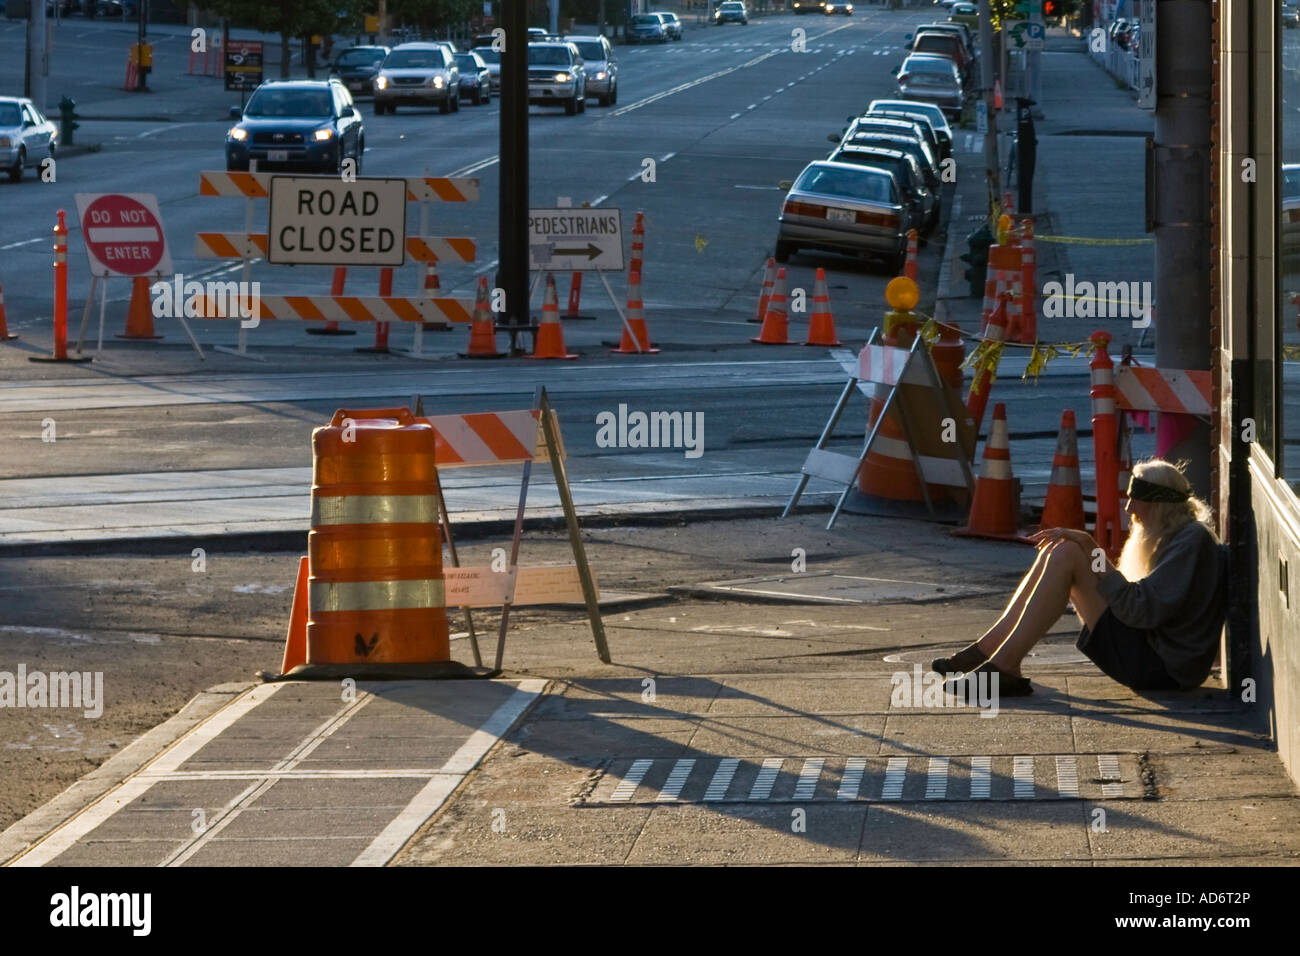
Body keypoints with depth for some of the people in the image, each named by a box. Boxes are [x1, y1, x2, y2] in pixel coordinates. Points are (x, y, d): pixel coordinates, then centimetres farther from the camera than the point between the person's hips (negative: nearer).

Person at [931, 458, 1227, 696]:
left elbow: (1140, 609, -21)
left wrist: (1091, 551, -18)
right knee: (1058, 550, 8)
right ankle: (988, 649, 1)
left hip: (1160, 667, -10)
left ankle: (1004, 666, -21)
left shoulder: (1192, 540, -13)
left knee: (1066, 556, -18)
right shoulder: (1172, 536, 19)